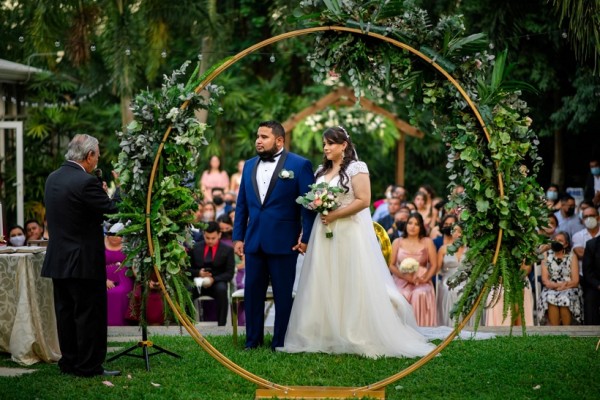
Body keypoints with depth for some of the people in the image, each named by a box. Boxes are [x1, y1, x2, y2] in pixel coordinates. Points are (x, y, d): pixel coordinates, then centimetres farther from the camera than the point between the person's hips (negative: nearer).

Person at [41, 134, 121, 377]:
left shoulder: (53, 178, 8)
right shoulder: (86, 182, -19)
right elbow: (112, 208, -13)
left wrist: (101, 195, 13)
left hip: (58, 261, 8)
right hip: (84, 262, -8)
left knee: (66, 313, 14)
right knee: (90, 314, 0)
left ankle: (69, 362, 20)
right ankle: (88, 366, 3)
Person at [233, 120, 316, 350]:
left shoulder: (299, 165, -4)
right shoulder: (249, 166, 12)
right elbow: (241, 204, 14)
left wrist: (306, 237, -9)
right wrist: (238, 237, 9)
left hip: (283, 242, -5)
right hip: (254, 242, 5)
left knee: (283, 294, 4)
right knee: (252, 292, 8)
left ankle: (281, 342, 13)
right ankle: (253, 340, 17)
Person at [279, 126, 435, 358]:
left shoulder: (356, 168, -6)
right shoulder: (321, 170, 15)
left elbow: (363, 200, -14)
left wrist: (334, 215, -16)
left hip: (349, 233, -7)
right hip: (324, 234, 7)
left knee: (352, 285, -4)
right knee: (325, 285, 3)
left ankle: (357, 337, 1)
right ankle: (326, 336, 7)